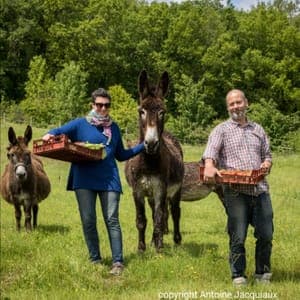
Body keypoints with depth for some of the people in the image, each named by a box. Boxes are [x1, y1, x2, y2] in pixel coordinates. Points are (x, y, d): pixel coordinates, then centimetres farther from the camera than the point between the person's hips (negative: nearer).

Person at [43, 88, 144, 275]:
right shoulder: (80, 124, 6)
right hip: (84, 180, -1)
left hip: (109, 179, 1)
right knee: (88, 221, 3)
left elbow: (121, 155, 21)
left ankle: (118, 262, -3)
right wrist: (49, 135, -24)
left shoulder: (114, 127, 15)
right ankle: (95, 260, 16)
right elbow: (59, 132, -1)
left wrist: (143, 146, 13)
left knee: (112, 220, -4)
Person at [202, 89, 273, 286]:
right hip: (235, 191, -3)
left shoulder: (258, 130, 19)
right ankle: (238, 276, 14)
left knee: (266, 235, 4)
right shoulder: (222, 130, 6)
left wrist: (267, 163, 1)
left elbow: (267, 154, 25)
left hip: (260, 189, 3)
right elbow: (211, 150, -11)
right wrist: (209, 166, -33)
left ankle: (263, 273, 22)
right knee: (238, 237, -1)